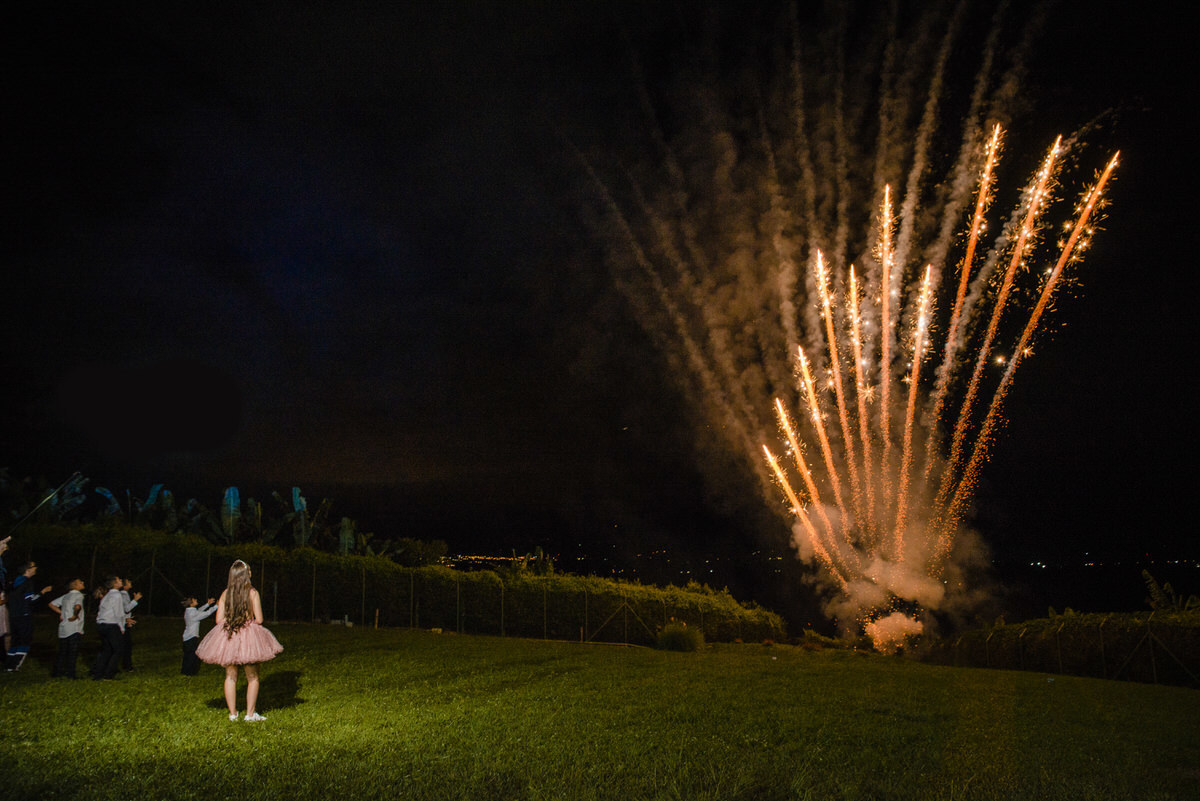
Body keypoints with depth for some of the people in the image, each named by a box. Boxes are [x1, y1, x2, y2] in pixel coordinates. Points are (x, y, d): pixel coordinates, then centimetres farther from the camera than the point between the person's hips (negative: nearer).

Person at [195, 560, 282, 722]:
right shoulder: (253, 593, -9)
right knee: (252, 677, 8)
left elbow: (219, 619, 1)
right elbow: (259, 619, -10)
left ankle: (232, 713, 15)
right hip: (248, 636, -3)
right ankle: (250, 714, 7)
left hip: (227, 636, 3)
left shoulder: (225, 594, 0)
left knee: (230, 676, 11)